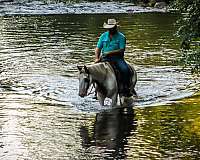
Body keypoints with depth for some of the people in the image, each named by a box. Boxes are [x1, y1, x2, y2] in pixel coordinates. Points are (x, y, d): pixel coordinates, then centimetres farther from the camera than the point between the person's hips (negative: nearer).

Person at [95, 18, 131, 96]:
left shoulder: (121, 37, -1)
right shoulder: (103, 36, 11)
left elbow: (121, 50, -11)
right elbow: (98, 48, 10)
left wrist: (109, 53, -20)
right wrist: (97, 58, -8)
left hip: (117, 58, -3)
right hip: (105, 58, 3)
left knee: (125, 69, -29)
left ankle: (126, 88, -17)